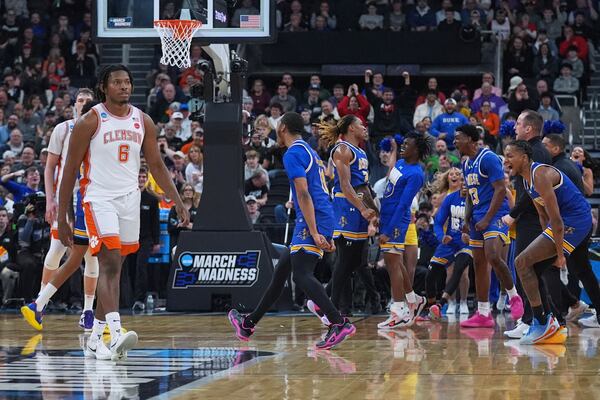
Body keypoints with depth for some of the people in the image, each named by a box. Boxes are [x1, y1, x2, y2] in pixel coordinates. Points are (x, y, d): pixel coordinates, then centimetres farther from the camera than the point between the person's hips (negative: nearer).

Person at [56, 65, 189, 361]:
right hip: (99, 199, -5)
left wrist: (178, 202, 6)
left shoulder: (143, 122, 8)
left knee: (114, 267, 9)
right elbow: (70, 171, -4)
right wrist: (62, 218, -6)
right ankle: (115, 334, -30)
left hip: (130, 199, 5)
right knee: (110, 262, -19)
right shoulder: (90, 122, -6)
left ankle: (94, 339, 18)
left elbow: (156, 165, 15)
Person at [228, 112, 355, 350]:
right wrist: (326, 235, 26)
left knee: (302, 275, -18)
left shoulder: (293, 154, -8)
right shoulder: (310, 153, 24)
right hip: (324, 219, 10)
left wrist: (314, 232, -24)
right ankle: (248, 324, 28)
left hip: (312, 222, -10)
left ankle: (339, 324, -31)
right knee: (281, 269, 18)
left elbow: (304, 194, -18)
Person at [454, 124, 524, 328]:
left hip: (495, 215, -10)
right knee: (479, 263, 7)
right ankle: (483, 315, 10)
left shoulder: (488, 158, -13)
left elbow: (501, 189, -18)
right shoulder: (466, 164, 16)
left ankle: (514, 297, -8)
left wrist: (487, 219, -20)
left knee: (493, 257, -26)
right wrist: (467, 220, 12)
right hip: (478, 218, 10)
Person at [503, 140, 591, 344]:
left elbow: (555, 218, -21)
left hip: (574, 220, -11)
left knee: (522, 262, -14)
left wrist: (559, 253, -18)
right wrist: (548, 244, 15)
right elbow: (543, 215, 20)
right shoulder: (527, 179, 13)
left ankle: (542, 322, -12)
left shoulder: (540, 174, -19)